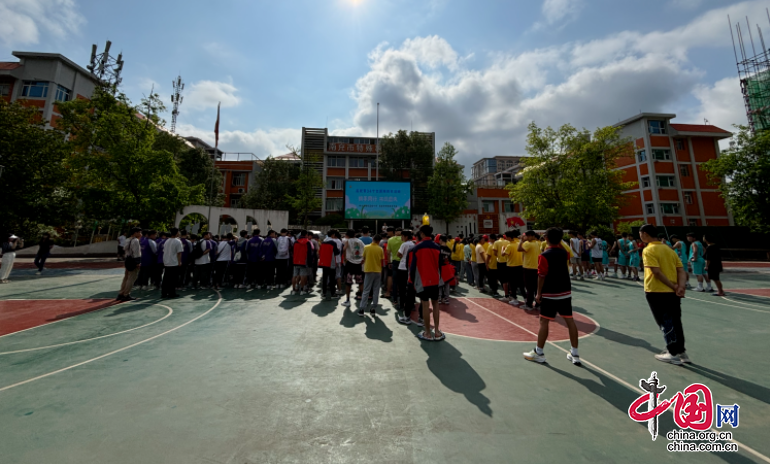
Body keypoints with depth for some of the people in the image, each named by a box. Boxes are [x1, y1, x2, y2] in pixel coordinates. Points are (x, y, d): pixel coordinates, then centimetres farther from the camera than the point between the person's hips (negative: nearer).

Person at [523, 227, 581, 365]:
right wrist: (559, 242, 21)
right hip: (566, 293, 6)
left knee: (544, 322, 1)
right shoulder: (564, 253, 3)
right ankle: (574, 354, 21)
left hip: (550, 294, -6)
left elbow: (541, 276, -16)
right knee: (570, 321, 12)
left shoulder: (544, 255, -15)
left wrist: (539, 293, -9)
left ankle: (538, 353, 10)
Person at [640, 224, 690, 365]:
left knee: (665, 323, 3)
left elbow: (657, 272, -20)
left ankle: (673, 354, 12)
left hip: (656, 292, -7)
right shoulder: (669, 249, 11)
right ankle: (681, 352, 26)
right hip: (673, 292, 7)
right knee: (675, 322, 16)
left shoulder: (649, 250, -12)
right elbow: (681, 270, 4)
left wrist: (674, 287, -12)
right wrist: (680, 287, -7)